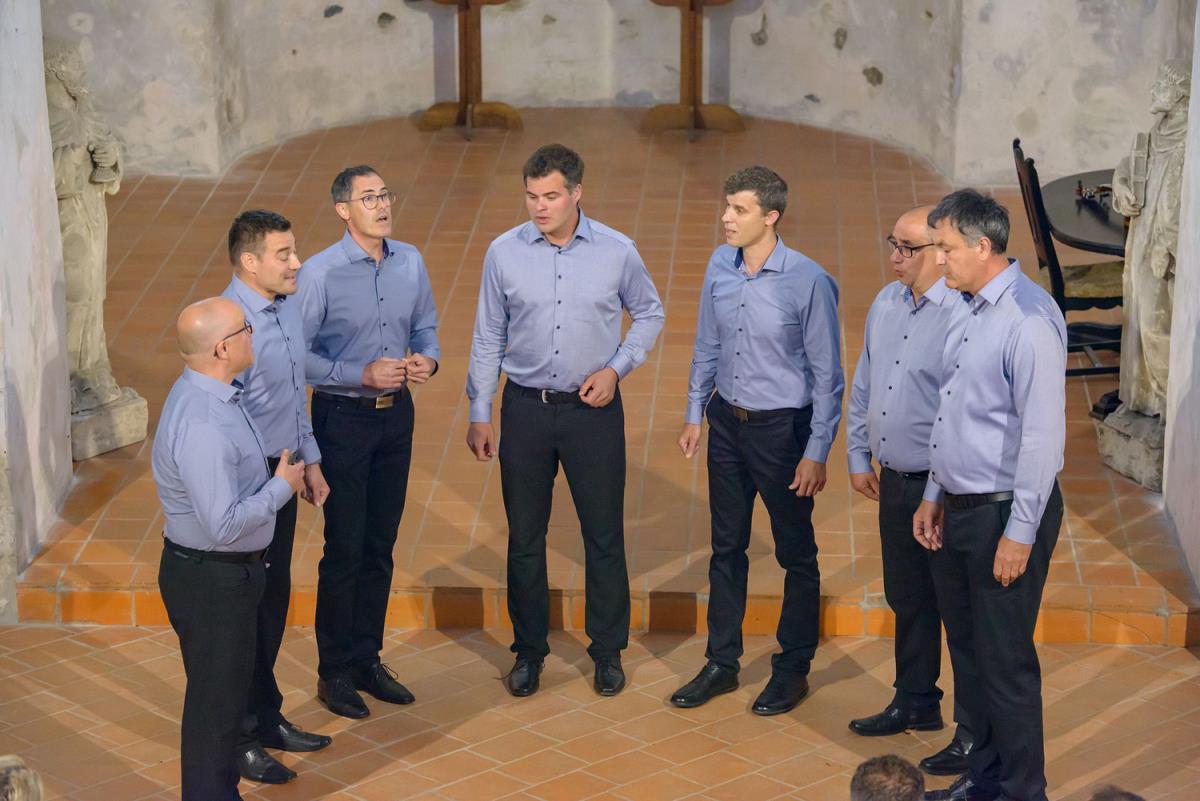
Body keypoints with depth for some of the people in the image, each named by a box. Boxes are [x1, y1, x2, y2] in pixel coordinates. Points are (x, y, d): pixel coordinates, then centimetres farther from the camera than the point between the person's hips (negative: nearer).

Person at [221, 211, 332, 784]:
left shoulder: (287, 306, 4)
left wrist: (309, 460, 19)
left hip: (283, 472, 9)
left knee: (274, 599, 19)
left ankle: (267, 719, 35)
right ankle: (237, 741, 17)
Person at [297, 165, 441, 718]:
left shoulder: (410, 263, 2)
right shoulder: (320, 274, -15)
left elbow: (425, 326, 14)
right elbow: (298, 356, -15)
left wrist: (428, 358, -8)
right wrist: (362, 375, -23)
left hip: (396, 413, 5)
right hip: (343, 418, -5)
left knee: (380, 547, 13)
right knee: (344, 549, 1)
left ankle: (367, 659, 27)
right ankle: (334, 673, 14)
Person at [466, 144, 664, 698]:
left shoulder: (617, 252, -6)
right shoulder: (504, 252, -4)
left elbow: (649, 314, 10)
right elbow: (488, 337, 4)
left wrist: (616, 368, -5)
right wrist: (480, 413, 4)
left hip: (593, 408, -1)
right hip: (526, 407, 1)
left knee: (604, 535, 6)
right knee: (524, 537, 8)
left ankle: (608, 651, 21)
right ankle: (529, 651, 23)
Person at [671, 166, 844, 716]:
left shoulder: (809, 282, -19)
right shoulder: (720, 266, -3)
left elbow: (827, 374, -14)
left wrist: (816, 453, -14)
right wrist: (695, 414, 13)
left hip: (782, 428, -5)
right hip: (727, 422, 6)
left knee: (796, 554, 9)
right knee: (726, 547, 16)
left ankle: (792, 670, 24)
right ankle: (722, 663, 29)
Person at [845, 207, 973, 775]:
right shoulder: (886, 303, 7)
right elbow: (863, 386, 18)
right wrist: (859, 456, 18)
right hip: (895, 482, 8)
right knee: (907, 600, 21)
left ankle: (974, 730, 14)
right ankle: (916, 703, 38)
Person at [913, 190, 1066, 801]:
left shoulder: (1028, 320, -20)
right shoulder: (966, 313, 10)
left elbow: (1043, 434, -22)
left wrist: (1020, 533, -21)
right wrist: (935, 496, 19)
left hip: (1005, 513, -9)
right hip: (958, 511, 9)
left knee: (1005, 662, 0)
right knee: (966, 650, 17)